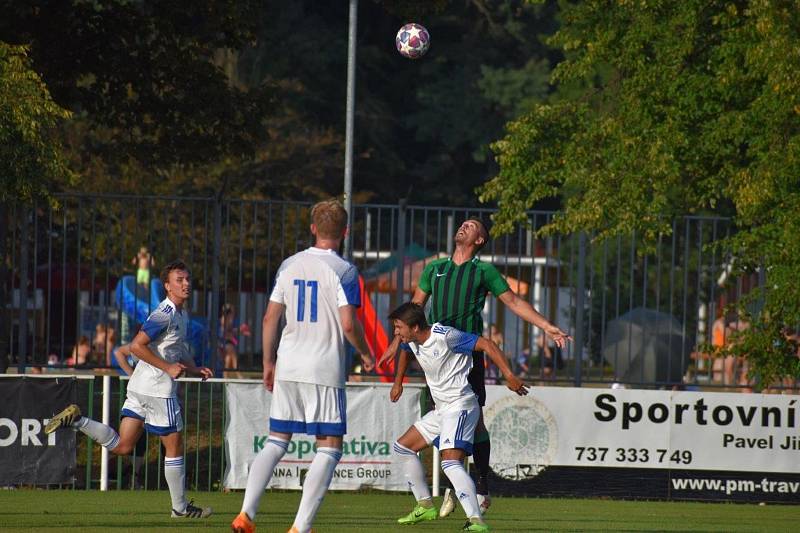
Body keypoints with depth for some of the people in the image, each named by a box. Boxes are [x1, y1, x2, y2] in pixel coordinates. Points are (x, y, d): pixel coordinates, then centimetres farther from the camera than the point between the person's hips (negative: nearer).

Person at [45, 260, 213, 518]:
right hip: (157, 389, -9)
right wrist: (168, 368, -20)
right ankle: (180, 507, 11)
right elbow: (136, 346, -21)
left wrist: (195, 370, 13)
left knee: (121, 446, 7)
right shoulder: (165, 315, -14)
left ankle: (77, 420, 1)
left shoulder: (182, 314, 17)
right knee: (174, 446, 2)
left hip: (139, 388, 9)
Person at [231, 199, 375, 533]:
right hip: (325, 370, -5)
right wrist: (365, 355, 5)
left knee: (276, 441, 14)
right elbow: (348, 324, -13)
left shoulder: (289, 266, 8)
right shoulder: (343, 271, -7)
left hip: (287, 367, 5)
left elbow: (270, 319, 9)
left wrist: (268, 362, 18)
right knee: (329, 447, 1)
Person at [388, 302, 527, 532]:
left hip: (459, 407, -10)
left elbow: (486, 344, -21)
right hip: (441, 410, 10)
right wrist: (398, 383, 37)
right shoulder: (411, 341, 5)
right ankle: (425, 506, 27)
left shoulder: (445, 336, -21)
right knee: (403, 447, 18)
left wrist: (509, 375, -28)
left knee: (450, 463, -27)